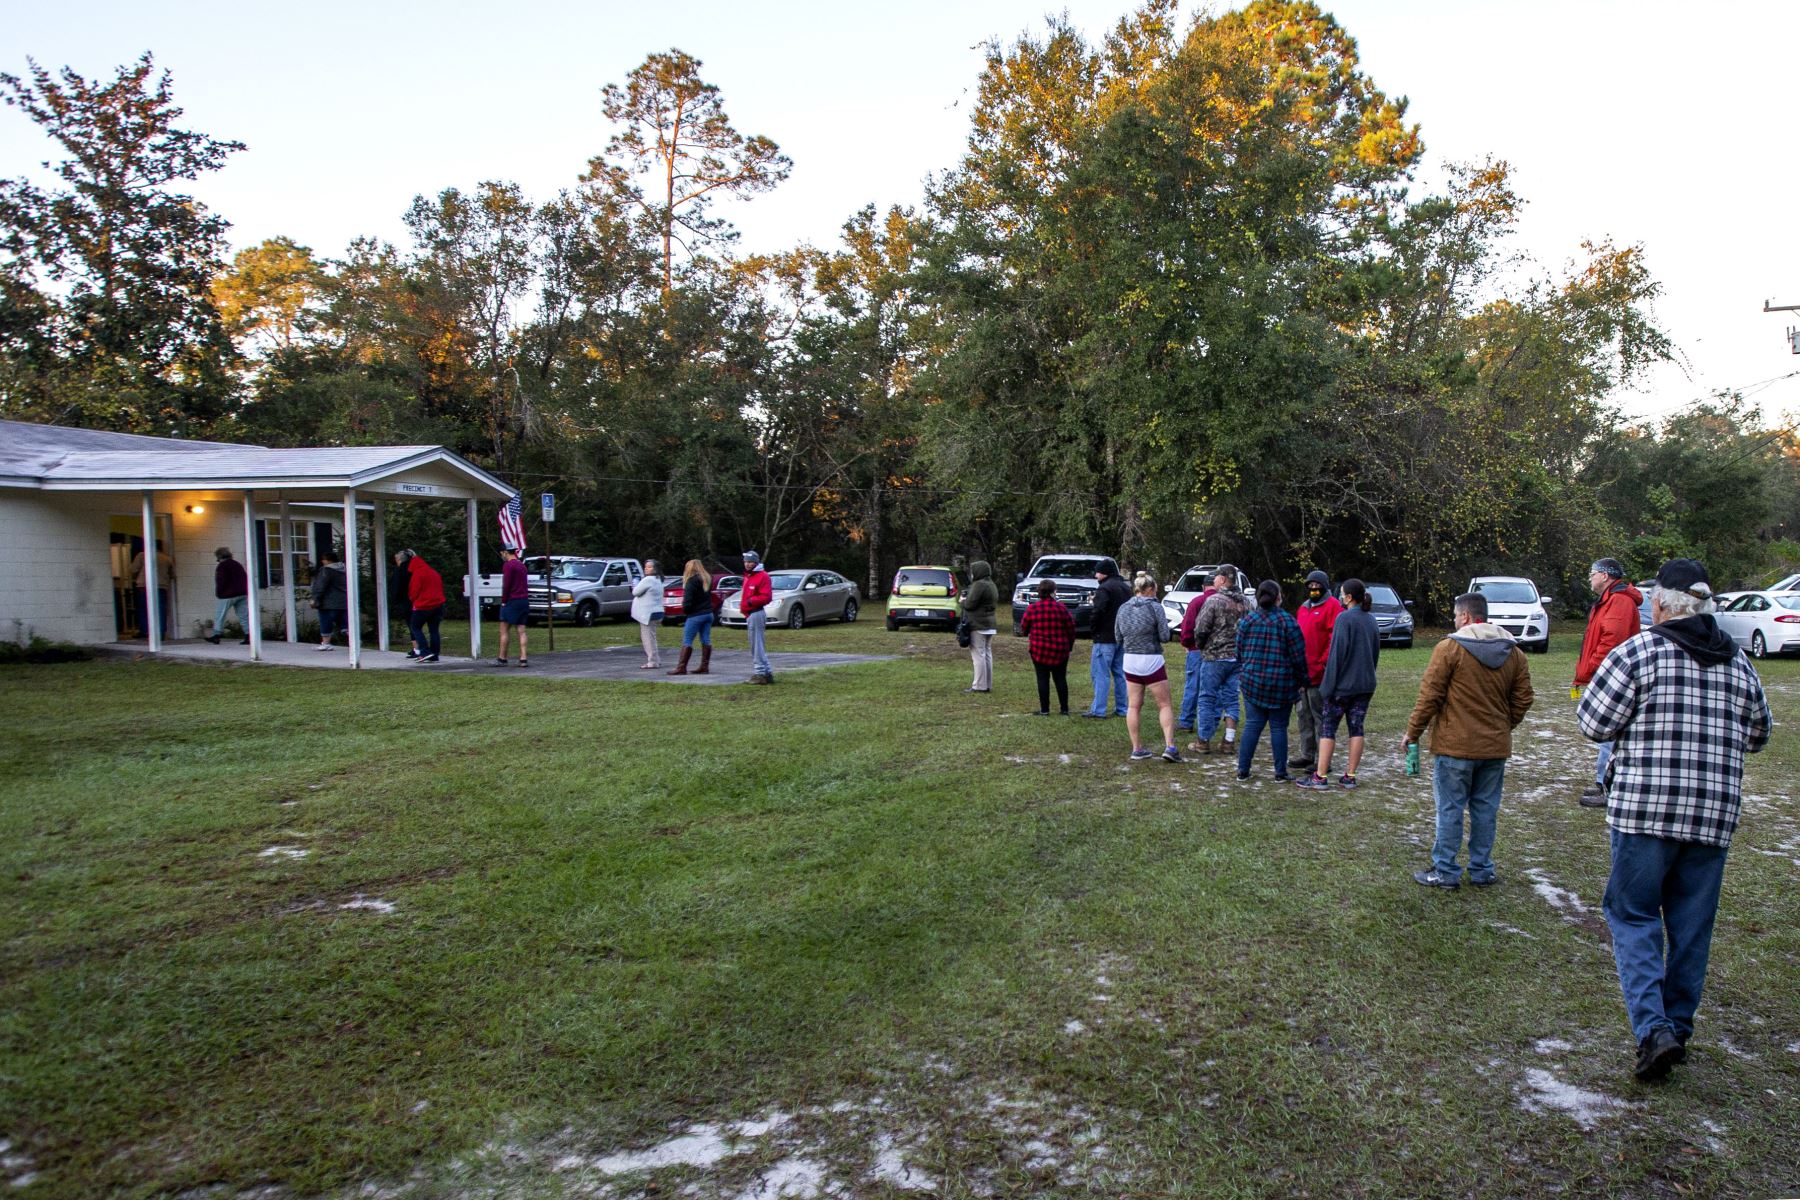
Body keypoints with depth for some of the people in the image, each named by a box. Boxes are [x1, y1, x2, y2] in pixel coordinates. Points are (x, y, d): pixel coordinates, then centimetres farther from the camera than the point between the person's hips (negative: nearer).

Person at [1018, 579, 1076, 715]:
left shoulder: (1033, 608, -5)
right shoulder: (1061, 607, -5)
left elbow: (1023, 628, 2)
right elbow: (1071, 628, -1)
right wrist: (1070, 644, 13)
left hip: (1039, 649, -1)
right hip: (1060, 650, 1)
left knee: (1043, 679, 4)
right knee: (1060, 678, 10)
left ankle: (1044, 709, 3)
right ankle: (1065, 709, 12)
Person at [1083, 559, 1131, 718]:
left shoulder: (1104, 589, -14)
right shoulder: (1126, 587, 14)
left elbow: (1098, 612, -22)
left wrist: (1092, 629, -7)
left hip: (1105, 638, -8)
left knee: (1100, 674, -6)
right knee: (1120, 673, 13)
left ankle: (1098, 710, -8)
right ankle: (1121, 709, 16)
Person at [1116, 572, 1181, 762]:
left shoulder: (1123, 608, 5)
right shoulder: (1155, 607, -9)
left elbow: (1118, 637, 10)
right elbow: (1165, 636, -8)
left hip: (1129, 660, 4)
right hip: (1152, 660, -4)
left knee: (1133, 706, 10)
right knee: (1165, 705, 4)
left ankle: (1136, 748, 12)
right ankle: (1169, 746, -6)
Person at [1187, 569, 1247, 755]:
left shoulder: (1214, 600, -13)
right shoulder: (1244, 602, 6)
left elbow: (1201, 629, -16)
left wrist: (1200, 645, 3)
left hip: (1214, 657, -5)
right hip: (1237, 658, 6)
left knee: (1207, 699, 4)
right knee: (1231, 700, 10)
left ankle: (1203, 741, 9)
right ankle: (1229, 741, 11)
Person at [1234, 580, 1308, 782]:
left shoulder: (1247, 619, 1)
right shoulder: (1287, 620, -8)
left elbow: (1239, 651, 6)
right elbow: (1298, 655, -7)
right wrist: (1302, 680, 4)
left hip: (1252, 681, 3)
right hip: (1281, 684, -3)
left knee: (1252, 725, 8)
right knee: (1278, 727, 5)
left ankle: (1243, 770, 7)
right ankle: (1280, 773, 10)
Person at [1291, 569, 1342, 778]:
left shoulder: (1332, 606, -7)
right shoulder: (1303, 608, 17)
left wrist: (1322, 665, -17)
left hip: (1319, 674, -8)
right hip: (1302, 672, 8)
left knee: (1320, 716, -4)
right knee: (1304, 714, 13)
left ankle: (1322, 759, 1)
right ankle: (1307, 754, 22)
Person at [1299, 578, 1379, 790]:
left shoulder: (1344, 618, -12)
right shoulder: (1371, 621, 11)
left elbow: (1337, 653, -15)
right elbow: (1376, 653, 18)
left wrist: (1329, 684, -12)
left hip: (1343, 684, -7)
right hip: (1365, 684, 7)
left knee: (1327, 728, 0)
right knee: (1356, 728, 9)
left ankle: (1320, 777, 0)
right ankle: (1350, 776, 11)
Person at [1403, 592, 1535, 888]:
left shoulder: (1449, 648, -11)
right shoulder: (1514, 652, 7)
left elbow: (1429, 696, -12)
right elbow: (1523, 699, 10)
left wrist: (1412, 732, -3)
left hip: (1456, 745, -5)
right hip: (1496, 747, 5)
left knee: (1450, 809, 2)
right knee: (1485, 810, 13)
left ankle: (1446, 872, 8)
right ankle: (1482, 870, 20)